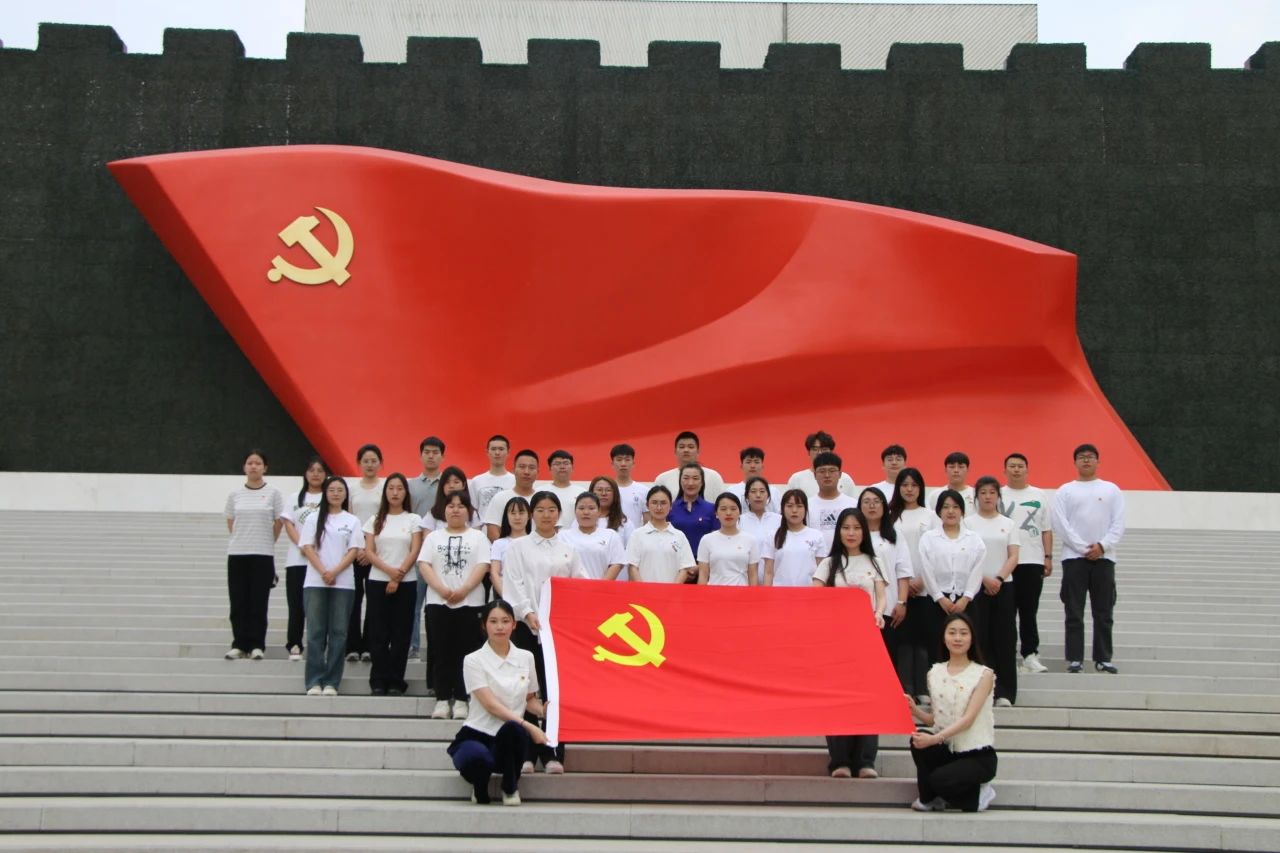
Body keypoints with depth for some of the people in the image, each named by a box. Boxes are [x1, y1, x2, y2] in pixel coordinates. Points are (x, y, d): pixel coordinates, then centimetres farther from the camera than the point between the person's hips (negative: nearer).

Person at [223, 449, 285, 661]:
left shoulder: (273, 493, 0)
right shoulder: (235, 494, 6)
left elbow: (279, 523, 4)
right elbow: (230, 523, 14)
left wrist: (265, 543, 7)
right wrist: (242, 541, 8)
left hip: (263, 555, -2)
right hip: (237, 554, 2)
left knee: (258, 602, -1)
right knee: (238, 602, 3)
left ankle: (256, 645, 5)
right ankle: (239, 644, 10)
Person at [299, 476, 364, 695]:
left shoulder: (352, 521, 9)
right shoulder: (314, 519, 9)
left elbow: (354, 551, 1)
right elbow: (307, 548, 1)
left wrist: (335, 572, -13)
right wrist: (323, 572, -12)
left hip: (343, 583, 0)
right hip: (315, 582, 0)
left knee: (338, 633, -1)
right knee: (316, 632, -2)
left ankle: (331, 682, 3)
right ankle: (314, 681, 1)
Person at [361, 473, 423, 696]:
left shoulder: (414, 519, 6)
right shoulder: (375, 520, 10)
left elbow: (414, 552, -2)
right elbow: (369, 552, 1)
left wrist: (398, 578, -11)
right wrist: (389, 570, -15)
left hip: (406, 583, -1)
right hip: (377, 582, 1)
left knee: (401, 633, -1)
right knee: (378, 633, -1)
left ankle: (396, 681, 4)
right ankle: (378, 681, 3)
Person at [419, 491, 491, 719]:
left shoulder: (478, 537, 8)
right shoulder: (434, 537, 13)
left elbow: (482, 566, -3)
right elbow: (424, 565, 2)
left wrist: (463, 590, -16)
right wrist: (441, 589, -13)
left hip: (470, 602, -1)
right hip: (438, 602, 1)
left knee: (465, 653, -2)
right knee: (441, 653, 1)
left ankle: (461, 700, 3)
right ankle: (442, 699, 6)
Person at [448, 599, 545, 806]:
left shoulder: (526, 657, 8)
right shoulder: (473, 660, -5)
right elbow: (490, 705, -15)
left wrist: (543, 710, -7)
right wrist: (528, 726, -25)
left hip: (510, 740, 3)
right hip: (476, 735, -3)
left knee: (512, 728, -37)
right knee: (476, 758, -41)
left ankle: (510, 787, -6)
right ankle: (480, 787, 0)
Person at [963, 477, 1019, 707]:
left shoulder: (1008, 524, 10)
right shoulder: (968, 522, 3)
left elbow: (1013, 556, 3)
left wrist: (999, 579, -13)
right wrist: (985, 579, -14)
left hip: (1004, 586, 2)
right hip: (976, 586, -2)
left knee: (1004, 639, 0)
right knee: (979, 637, -3)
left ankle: (1004, 692, 3)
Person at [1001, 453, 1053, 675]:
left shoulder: (1039, 496, 11)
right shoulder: (998, 495, 6)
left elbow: (1046, 530, 11)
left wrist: (1048, 557, 3)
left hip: (1032, 561, 1)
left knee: (1029, 611, 1)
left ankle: (1030, 655, 2)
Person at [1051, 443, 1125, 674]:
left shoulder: (1112, 490, 10)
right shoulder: (1065, 491, 7)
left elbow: (1118, 524, 2)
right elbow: (1060, 524, -3)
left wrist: (1102, 546, -12)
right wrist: (1083, 547, -12)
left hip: (1104, 557, 1)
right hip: (1074, 557, -1)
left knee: (1104, 613, 3)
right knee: (1074, 612, -1)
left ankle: (1103, 659, 8)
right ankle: (1075, 659, 2)